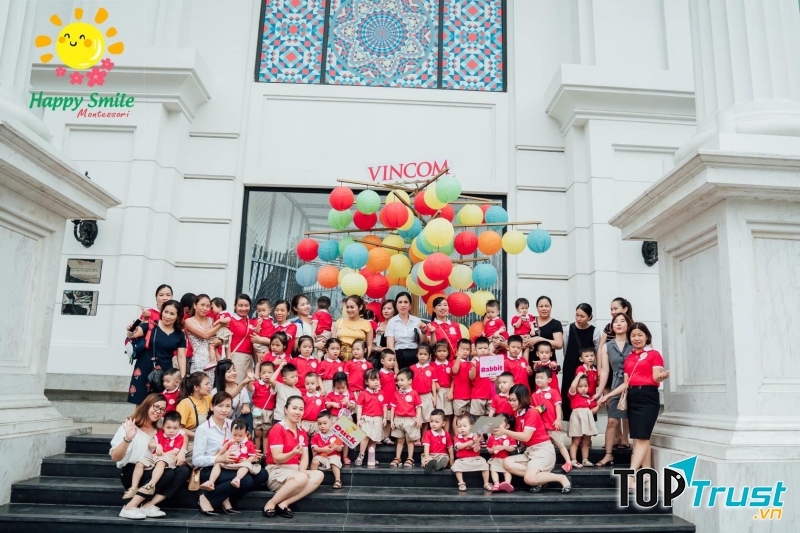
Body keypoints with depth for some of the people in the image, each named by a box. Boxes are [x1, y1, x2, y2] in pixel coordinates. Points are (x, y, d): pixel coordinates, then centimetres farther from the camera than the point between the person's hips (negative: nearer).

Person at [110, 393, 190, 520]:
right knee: (168, 473, -32)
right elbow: (115, 458, -14)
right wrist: (127, 439, -32)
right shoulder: (130, 426, -6)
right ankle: (129, 508, -25)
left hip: (154, 473, 6)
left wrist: (182, 452, -6)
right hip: (131, 473, -6)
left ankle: (148, 505, -25)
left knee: (184, 471, -21)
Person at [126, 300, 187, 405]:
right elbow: (135, 333, -18)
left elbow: (181, 357, 4)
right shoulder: (150, 325, -3)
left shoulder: (179, 335, 4)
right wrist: (130, 333, -42)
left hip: (164, 372, 2)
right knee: (140, 403, 1)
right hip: (144, 369, -2)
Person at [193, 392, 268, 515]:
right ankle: (207, 499, -11)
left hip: (229, 468, 6)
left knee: (262, 474, -15)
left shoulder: (232, 425, 11)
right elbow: (196, 459, -13)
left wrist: (250, 457, -6)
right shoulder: (203, 428, -7)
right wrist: (219, 458, -26)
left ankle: (226, 499, -4)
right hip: (210, 471, -6)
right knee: (246, 480, -29)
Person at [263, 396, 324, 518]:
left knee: (318, 475, -22)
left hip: (295, 470, 7)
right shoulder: (277, 429, -11)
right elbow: (277, 458, -16)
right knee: (301, 478, -36)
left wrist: (302, 471, -17)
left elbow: (305, 458, 4)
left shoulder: (302, 432, 11)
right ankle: (271, 504, -18)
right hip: (276, 471, -7)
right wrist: (293, 453, -34)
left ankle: (284, 504, -24)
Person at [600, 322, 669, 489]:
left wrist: (662, 376, -31)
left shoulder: (654, 355, 0)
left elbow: (655, 377, -8)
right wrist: (608, 395, 11)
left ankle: (629, 475, -15)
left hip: (648, 397, -6)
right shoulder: (629, 359, 16)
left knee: (641, 438, -10)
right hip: (632, 398, 6)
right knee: (640, 439, 6)